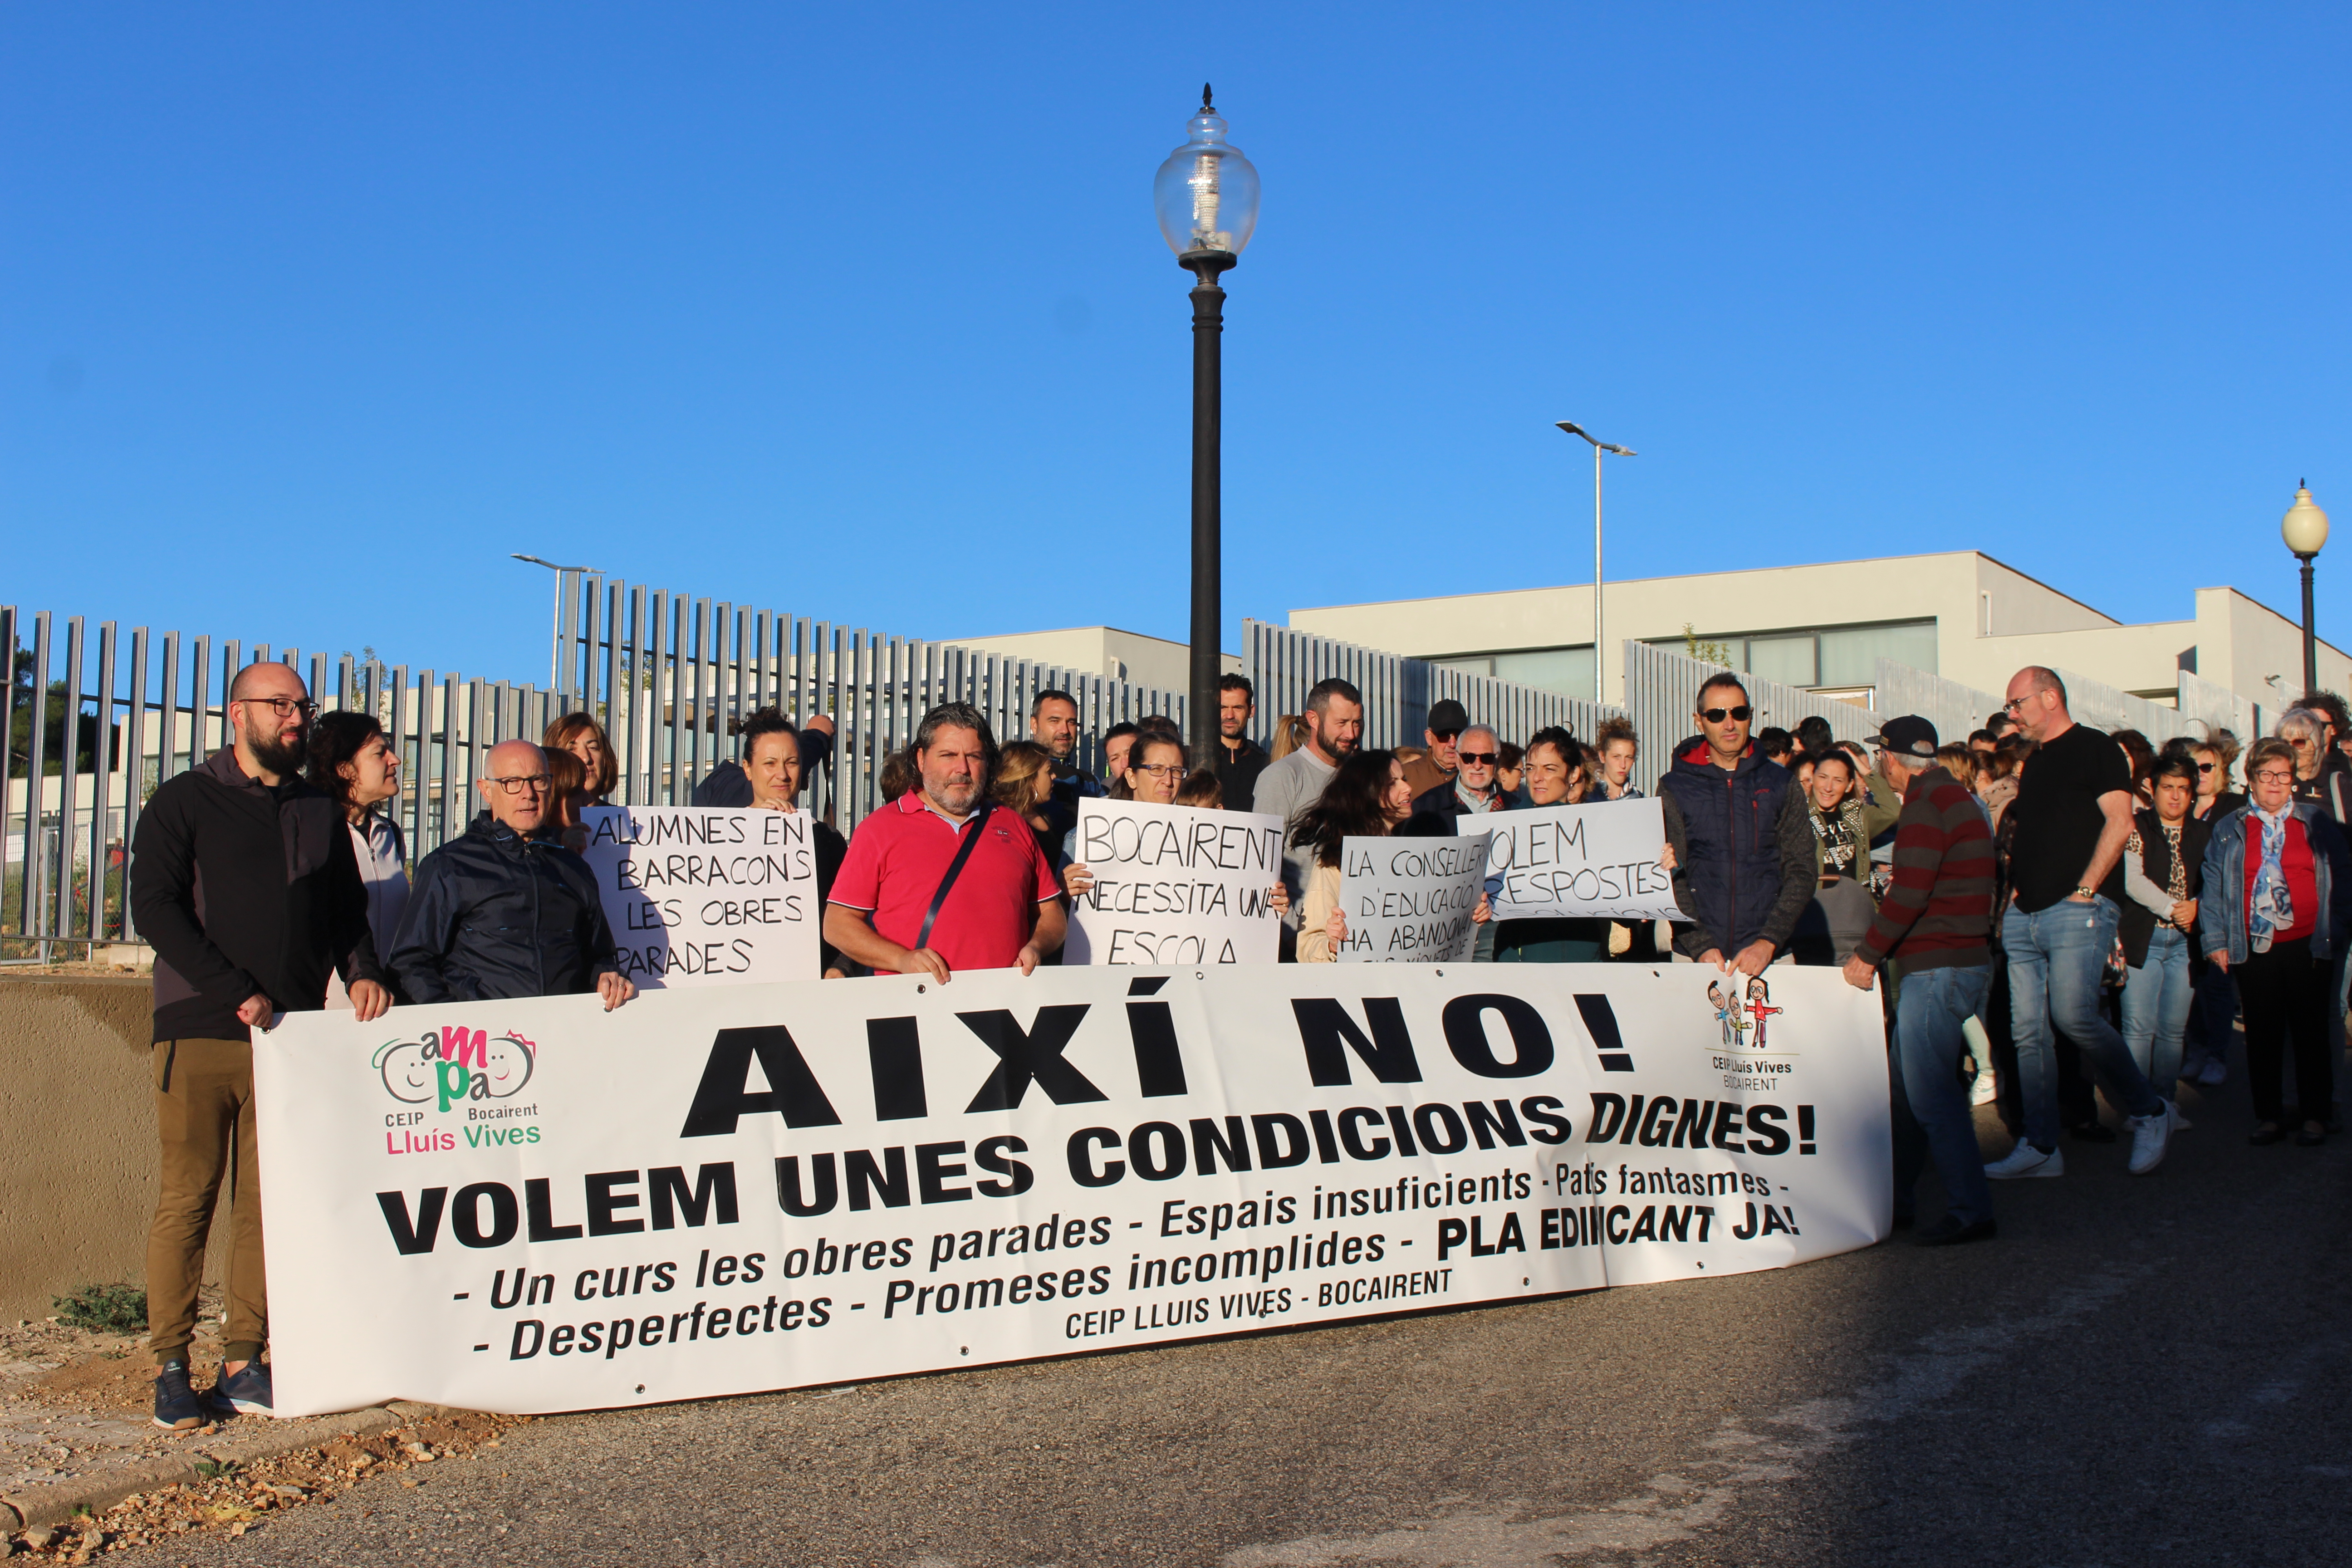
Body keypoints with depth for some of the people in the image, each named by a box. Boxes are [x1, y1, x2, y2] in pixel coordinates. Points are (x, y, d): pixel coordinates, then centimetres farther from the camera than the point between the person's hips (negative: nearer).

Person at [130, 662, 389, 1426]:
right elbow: (156, 907, -6)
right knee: (188, 1199, -3)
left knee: (270, 1203, 3)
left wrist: (361, 973, -2)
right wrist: (237, 994, -15)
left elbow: (346, 911, 20)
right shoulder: (184, 802, 5)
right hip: (199, 1032, -4)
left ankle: (244, 1364, 8)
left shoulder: (321, 812, 18)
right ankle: (172, 1369, 4)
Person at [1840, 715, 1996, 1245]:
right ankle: (1891, 1200, 23)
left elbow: (1910, 893, -22)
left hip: (1937, 969, -11)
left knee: (1930, 1095, -7)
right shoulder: (1954, 796, 18)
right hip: (1962, 960, 11)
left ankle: (1971, 1212, -5)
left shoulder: (1926, 806, -15)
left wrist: (1867, 955, -14)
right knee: (1908, 1088, 16)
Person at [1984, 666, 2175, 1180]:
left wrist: (2085, 888, -16)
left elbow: (2120, 823, -12)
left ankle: (2150, 1112, 1)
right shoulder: (2034, 761, 22)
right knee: (2028, 1033, 3)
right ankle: (2039, 1147, 6)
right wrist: (2014, 892, 13)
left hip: (2077, 909, -8)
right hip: (2024, 916, 8)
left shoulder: (2094, 748, -2)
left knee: (2073, 1014, -18)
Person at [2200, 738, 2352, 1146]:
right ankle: (2268, 1116, 12)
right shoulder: (2228, 831, 10)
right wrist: (2215, 940, -1)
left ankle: (2314, 1116, 12)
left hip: (2308, 947, 0)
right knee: (2262, 1035, 3)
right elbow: (2213, 887, 7)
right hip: (2254, 950, 0)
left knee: (2311, 1032, 3)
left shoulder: (2318, 823, 10)